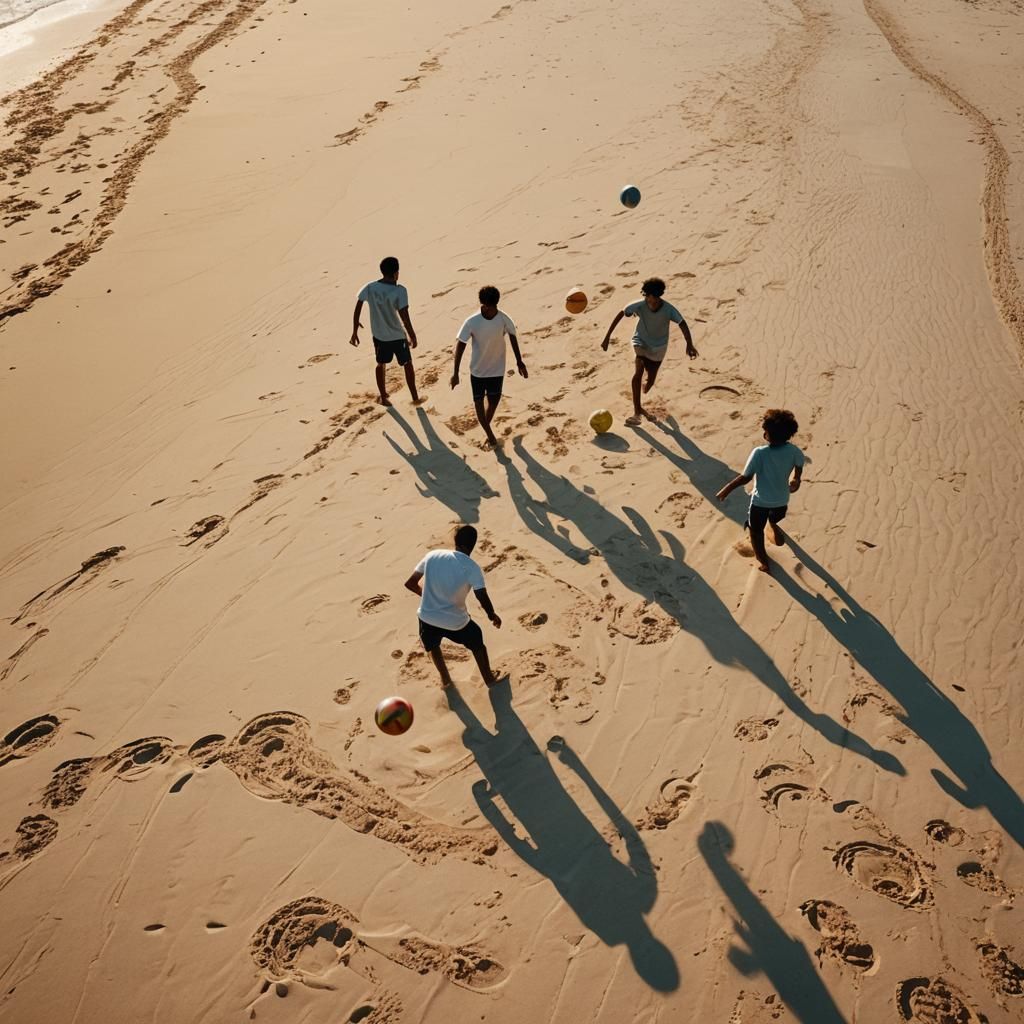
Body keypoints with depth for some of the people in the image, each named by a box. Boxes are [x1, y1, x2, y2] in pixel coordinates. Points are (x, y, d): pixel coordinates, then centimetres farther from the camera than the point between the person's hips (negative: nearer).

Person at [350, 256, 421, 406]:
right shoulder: (399, 291, -21)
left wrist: (355, 332, 4)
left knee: (381, 364, 24)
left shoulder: (370, 287, -9)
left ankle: (383, 397, 34)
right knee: (407, 364, 17)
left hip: (379, 335, 3)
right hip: (398, 336, -3)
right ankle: (415, 397, 23)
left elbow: (357, 310, -7)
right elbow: (405, 318, -23)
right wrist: (412, 336, -10)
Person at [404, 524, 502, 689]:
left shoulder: (432, 556, -4)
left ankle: (445, 678, 48)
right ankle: (489, 679, 42)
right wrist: (492, 615, 5)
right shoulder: (472, 567, -14)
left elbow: (410, 584, 3)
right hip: (456, 622, -2)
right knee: (477, 643, 29)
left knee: (432, 645, 37)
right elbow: (483, 599, -16)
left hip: (427, 618, 2)